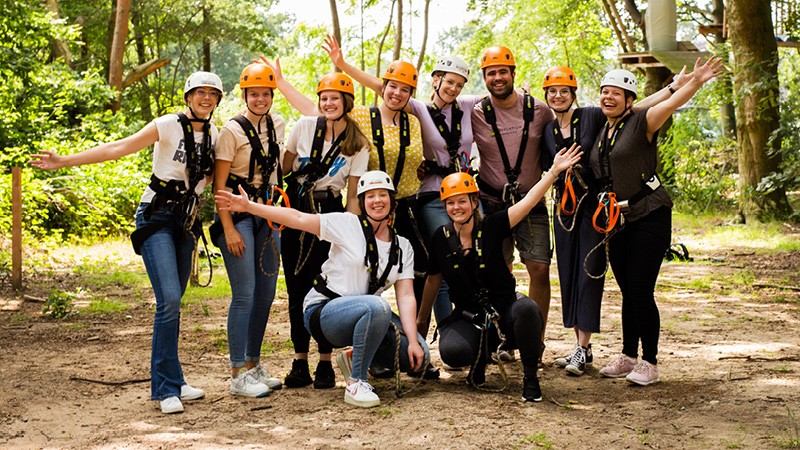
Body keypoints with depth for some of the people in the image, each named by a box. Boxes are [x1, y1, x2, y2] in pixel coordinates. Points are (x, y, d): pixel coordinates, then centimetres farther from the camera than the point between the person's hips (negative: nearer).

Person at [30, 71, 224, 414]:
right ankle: (167, 388, -11)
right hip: (156, 217, -6)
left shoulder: (214, 135, 8)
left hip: (186, 221, 6)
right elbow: (117, 148, -12)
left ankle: (167, 383, 16)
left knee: (172, 302, 9)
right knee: (169, 300, -17)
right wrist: (65, 161, -18)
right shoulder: (168, 126, -8)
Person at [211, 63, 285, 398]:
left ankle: (253, 365, 21)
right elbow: (219, 183, -12)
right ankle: (238, 374, -6)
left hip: (267, 212, 7)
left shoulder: (277, 125, 8)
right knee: (244, 294, -11)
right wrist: (229, 229, -18)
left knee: (266, 292, 9)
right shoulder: (233, 129, -11)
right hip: (237, 213, -7)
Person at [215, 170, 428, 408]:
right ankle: (355, 384, -22)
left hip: (366, 314, 6)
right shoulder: (348, 224, -7)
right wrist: (248, 206, -19)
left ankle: (355, 359, 12)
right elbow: (298, 219, -12)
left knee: (419, 357, -12)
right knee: (377, 306, -38)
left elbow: (406, 296, -2)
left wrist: (413, 341, -15)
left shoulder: (402, 247, 6)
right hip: (323, 312, -6)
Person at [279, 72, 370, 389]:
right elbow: (284, 167, 7)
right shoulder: (304, 126, 0)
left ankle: (326, 364, 5)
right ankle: (300, 364, 10)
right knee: (296, 288, 2)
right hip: (295, 210, 1)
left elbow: (353, 195, 0)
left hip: (330, 214, -1)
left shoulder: (358, 146, 0)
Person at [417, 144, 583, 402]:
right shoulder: (441, 238, 1)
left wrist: (554, 171, -26)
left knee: (526, 308, -38)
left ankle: (530, 378, -16)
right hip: (468, 317, 1)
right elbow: (433, 280, 13)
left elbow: (528, 201, -15)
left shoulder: (491, 227, -6)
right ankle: (481, 354, 9)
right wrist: (421, 320, 19)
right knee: (451, 352, -31)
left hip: (504, 309, -1)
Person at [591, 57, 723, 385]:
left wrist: (695, 83, -42)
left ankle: (650, 363, 3)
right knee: (628, 293, 14)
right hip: (618, 222, 7)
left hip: (649, 217, -6)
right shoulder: (602, 131, 13)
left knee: (641, 292, -7)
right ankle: (628, 357, 25)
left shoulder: (640, 123, -7)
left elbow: (671, 103, -26)